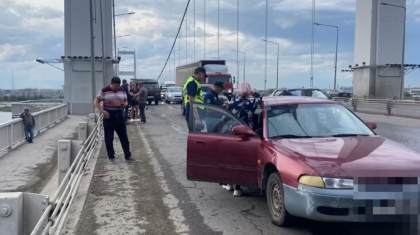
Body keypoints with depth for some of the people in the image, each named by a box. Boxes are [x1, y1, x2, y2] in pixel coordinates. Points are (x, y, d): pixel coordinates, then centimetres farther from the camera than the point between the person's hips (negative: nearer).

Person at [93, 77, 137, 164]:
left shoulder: (122, 91, 5)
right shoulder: (104, 91, -8)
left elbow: (126, 101, 15)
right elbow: (96, 102, -6)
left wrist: (125, 104, -10)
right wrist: (102, 111, -20)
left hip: (119, 116, 4)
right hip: (109, 117, -4)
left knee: (124, 138, 4)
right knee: (109, 139, 3)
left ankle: (128, 157, 9)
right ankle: (111, 157, 14)